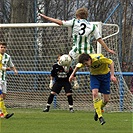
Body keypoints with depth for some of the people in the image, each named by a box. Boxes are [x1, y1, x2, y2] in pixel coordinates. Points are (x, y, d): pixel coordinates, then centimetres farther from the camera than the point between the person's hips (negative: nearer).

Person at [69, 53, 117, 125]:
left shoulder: (99, 58, -34)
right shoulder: (84, 61, -19)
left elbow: (111, 62, -21)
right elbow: (78, 66, 5)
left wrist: (112, 75, -27)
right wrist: (72, 75, 13)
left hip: (105, 75, -2)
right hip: (94, 75, 2)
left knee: (106, 100, -5)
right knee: (95, 93, -25)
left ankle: (98, 110, 27)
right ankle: (100, 116, -20)